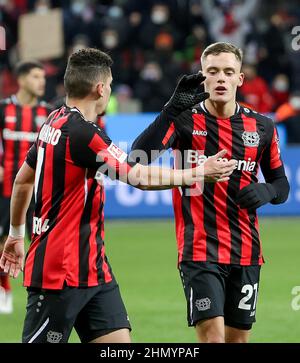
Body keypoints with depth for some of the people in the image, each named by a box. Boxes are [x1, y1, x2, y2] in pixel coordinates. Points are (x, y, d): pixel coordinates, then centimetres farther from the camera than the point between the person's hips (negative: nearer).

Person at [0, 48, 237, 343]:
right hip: (59, 272, -10)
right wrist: (201, 172, -8)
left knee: (118, 340, 3)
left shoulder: (55, 123, 10)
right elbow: (140, 177, -19)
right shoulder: (81, 133, -20)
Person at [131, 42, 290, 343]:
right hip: (199, 251, -4)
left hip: (246, 254, 4)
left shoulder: (262, 127, 6)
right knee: (212, 336, -14)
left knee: (238, 338, 8)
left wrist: (266, 191, -9)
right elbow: (138, 156, -20)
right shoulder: (184, 120, -4)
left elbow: (281, 185, 15)